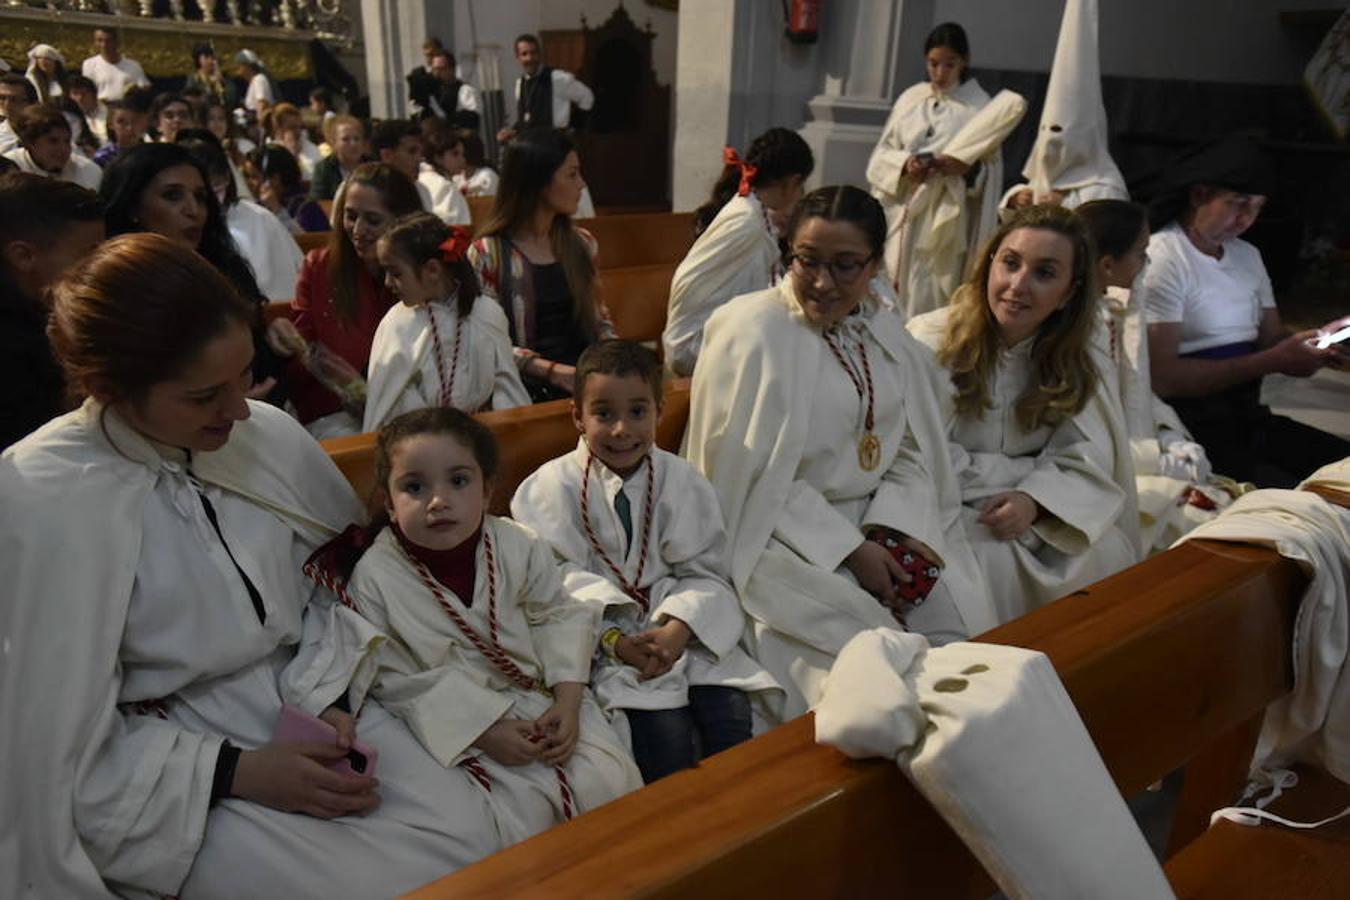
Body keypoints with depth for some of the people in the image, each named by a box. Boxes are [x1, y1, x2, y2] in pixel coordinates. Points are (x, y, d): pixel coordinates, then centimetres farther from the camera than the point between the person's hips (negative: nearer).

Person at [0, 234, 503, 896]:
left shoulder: (269, 434, -5)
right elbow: (54, 740, -13)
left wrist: (325, 701, -10)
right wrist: (234, 773, -18)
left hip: (302, 700, 4)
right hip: (157, 768, -4)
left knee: (470, 835, -15)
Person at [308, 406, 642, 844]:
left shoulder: (520, 546, -7)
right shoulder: (374, 577, -14)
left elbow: (560, 618, 3)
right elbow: (395, 680, -11)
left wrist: (567, 701, -10)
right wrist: (484, 730, -17)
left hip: (542, 699, 3)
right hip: (457, 726, -3)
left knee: (613, 783, -8)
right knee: (519, 815, -21)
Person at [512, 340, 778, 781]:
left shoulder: (683, 482, 5)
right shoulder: (552, 487, -2)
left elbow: (705, 573, 2)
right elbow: (560, 582, -8)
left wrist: (678, 628, -16)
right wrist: (613, 640, -19)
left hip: (685, 629, 3)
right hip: (602, 635, -3)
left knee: (731, 716, -17)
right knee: (666, 732, -23)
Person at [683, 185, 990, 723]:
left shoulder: (885, 330, 6)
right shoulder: (752, 331, -12)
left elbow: (913, 450, 8)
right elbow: (755, 477, -15)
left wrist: (893, 527, -11)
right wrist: (848, 548, -17)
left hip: (878, 521, 6)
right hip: (780, 533, -6)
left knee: (961, 618, -10)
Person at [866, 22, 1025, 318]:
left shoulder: (981, 107, 0)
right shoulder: (911, 98, 8)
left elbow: (990, 174, -2)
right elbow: (880, 156, 7)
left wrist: (966, 167, -21)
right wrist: (904, 164, -12)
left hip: (945, 219, -3)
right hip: (901, 214, 3)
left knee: (927, 303, -4)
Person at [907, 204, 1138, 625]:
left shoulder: (1083, 365, 4)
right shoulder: (930, 341, -11)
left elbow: (1084, 463, -4)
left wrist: (1035, 499, -26)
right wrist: (1032, 471, -14)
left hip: (1039, 517, 4)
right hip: (949, 509, -4)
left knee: (1102, 551, -21)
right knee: (992, 558, -31)